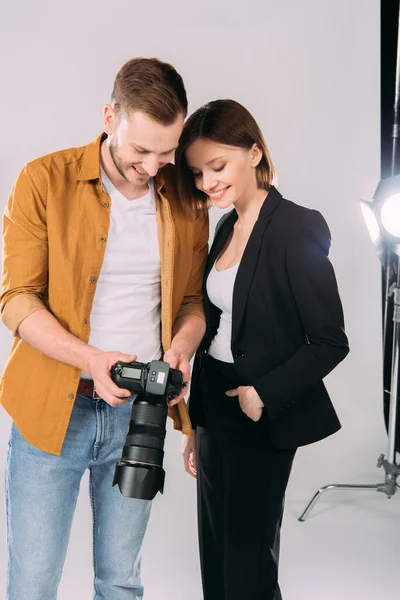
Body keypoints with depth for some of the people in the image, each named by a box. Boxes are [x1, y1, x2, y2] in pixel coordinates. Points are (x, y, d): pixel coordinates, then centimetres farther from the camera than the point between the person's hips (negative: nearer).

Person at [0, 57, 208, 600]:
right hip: (51, 410, -2)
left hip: (140, 412, 3)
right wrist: (92, 359, -22)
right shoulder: (44, 181, -7)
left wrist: (181, 347, -10)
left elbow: (194, 297, 12)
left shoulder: (186, 199, 4)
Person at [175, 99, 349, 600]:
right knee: (214, 555, 15)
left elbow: (330, 342, -13)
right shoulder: (227, 228, 9)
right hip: (215, 410, 7)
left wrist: (265, 394, -17)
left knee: (247, 559, 5)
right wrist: (196, 426, 15)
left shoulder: (297, 229, -15)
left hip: (262, 422, -7)